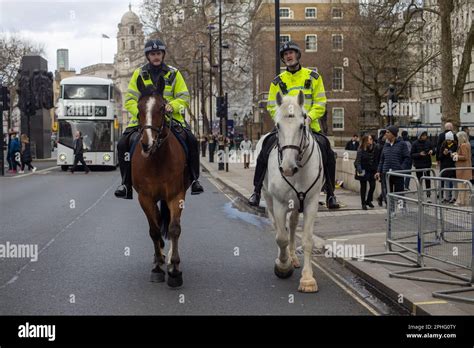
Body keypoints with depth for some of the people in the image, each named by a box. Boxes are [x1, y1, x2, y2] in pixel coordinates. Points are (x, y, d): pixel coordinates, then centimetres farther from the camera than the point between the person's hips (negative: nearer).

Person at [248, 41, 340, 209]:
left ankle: (330, 194, 0)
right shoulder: (278, 81, 9)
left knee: (328, 153, -17)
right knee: (265, 150, -19)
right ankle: (257, 190, -4)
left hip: (309, 125, 0)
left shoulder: (313, 76, 8)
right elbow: (272, 107, 6)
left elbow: (320, 103, 4)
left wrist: (309, 116, -14)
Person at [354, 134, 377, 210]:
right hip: (363, 171, -4)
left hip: (371, 171, 4)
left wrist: (376, 169, 3)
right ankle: (363, 203, 18)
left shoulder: (374, 149, 0)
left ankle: (368, 201, 24)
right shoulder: (361, 150, -13)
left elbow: (375, 160, 6)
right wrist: (359, 170, -33)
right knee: (363, 187, 6)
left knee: (372, 186, 1)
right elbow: (358, 161, -19)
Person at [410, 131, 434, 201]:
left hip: (427, 164, 1)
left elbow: (433, 151, 13)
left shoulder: (428, 142, 3)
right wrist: (419, 154, -20)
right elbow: (412, 155, -5)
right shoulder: (415, 143, -4)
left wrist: (431, 151, -10)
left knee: (427, 180, -5)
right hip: (418, 165, -1)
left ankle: (428, 197, -3)